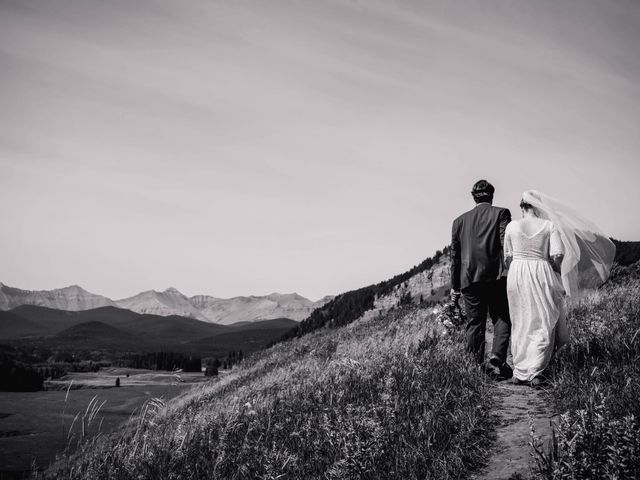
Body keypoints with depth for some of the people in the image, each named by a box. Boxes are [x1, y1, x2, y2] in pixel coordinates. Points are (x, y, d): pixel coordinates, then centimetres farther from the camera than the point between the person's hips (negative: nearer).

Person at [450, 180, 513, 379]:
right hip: (496, 277, -3)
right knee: (502, 319, 5)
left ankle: (477, 367, 8)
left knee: (475, 324, 8)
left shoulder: (459, 220, 13)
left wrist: (455, 286, 19)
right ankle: (496, 359, -14)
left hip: (469, 279, 3)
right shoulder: (501, 213, 4)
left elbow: (455, 256, 14)